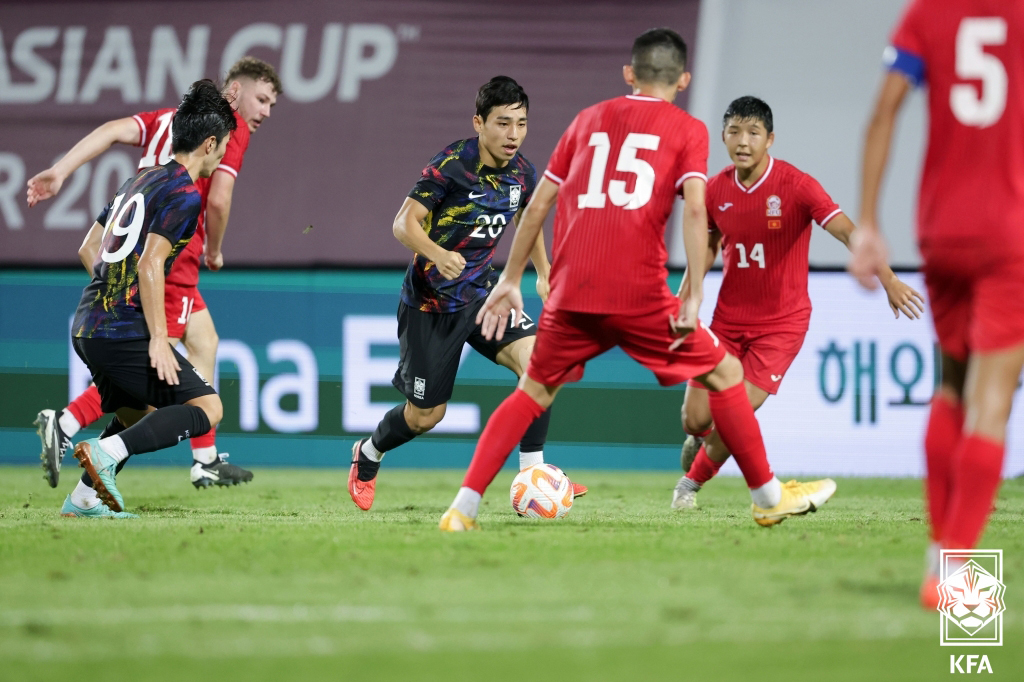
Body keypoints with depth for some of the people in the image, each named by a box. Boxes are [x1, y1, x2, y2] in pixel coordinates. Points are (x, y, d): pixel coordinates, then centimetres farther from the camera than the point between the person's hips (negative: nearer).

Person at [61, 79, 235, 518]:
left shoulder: (142, 180, 19)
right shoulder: (184, 194, -9)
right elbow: (150, 265, -19)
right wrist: (158, 339, -20)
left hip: (86, 326, 9)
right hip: (124, 329, -9)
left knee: (140, 415, 25)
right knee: (206, 408, -7)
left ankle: (84, 499, 16)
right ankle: (107, 452, -22)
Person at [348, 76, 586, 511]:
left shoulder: (522, 173, -3)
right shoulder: (450, 166, -21)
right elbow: (404, 223, -23)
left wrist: (543, 272, 12)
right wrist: (438, 255, -41)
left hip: (481, 293, 5)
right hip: (431, 302, -5)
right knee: (426, 415, 4)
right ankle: (368, 456, 37)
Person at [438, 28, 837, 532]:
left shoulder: (589, 120, 20)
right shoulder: (687, 130, 8)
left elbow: (537, 205, 18)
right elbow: (694, 210, -6)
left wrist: (511, 280, 23)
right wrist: (693, 298, -8)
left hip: (570, 292, 4)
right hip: (640, 294, -3)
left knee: (534, 392, 17)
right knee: (724, 374, 13)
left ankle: (463, 508, 5)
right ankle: (768, 497, 17)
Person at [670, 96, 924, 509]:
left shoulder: (796, 185, -18)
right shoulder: (715, 190, -4)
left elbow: (848, 232, -28)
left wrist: (887, 279, -42)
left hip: (781, 322, -4)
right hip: (729, 317, 4)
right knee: (696, 419, -2)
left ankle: (694, 480, 17)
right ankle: (702, 440, 38)